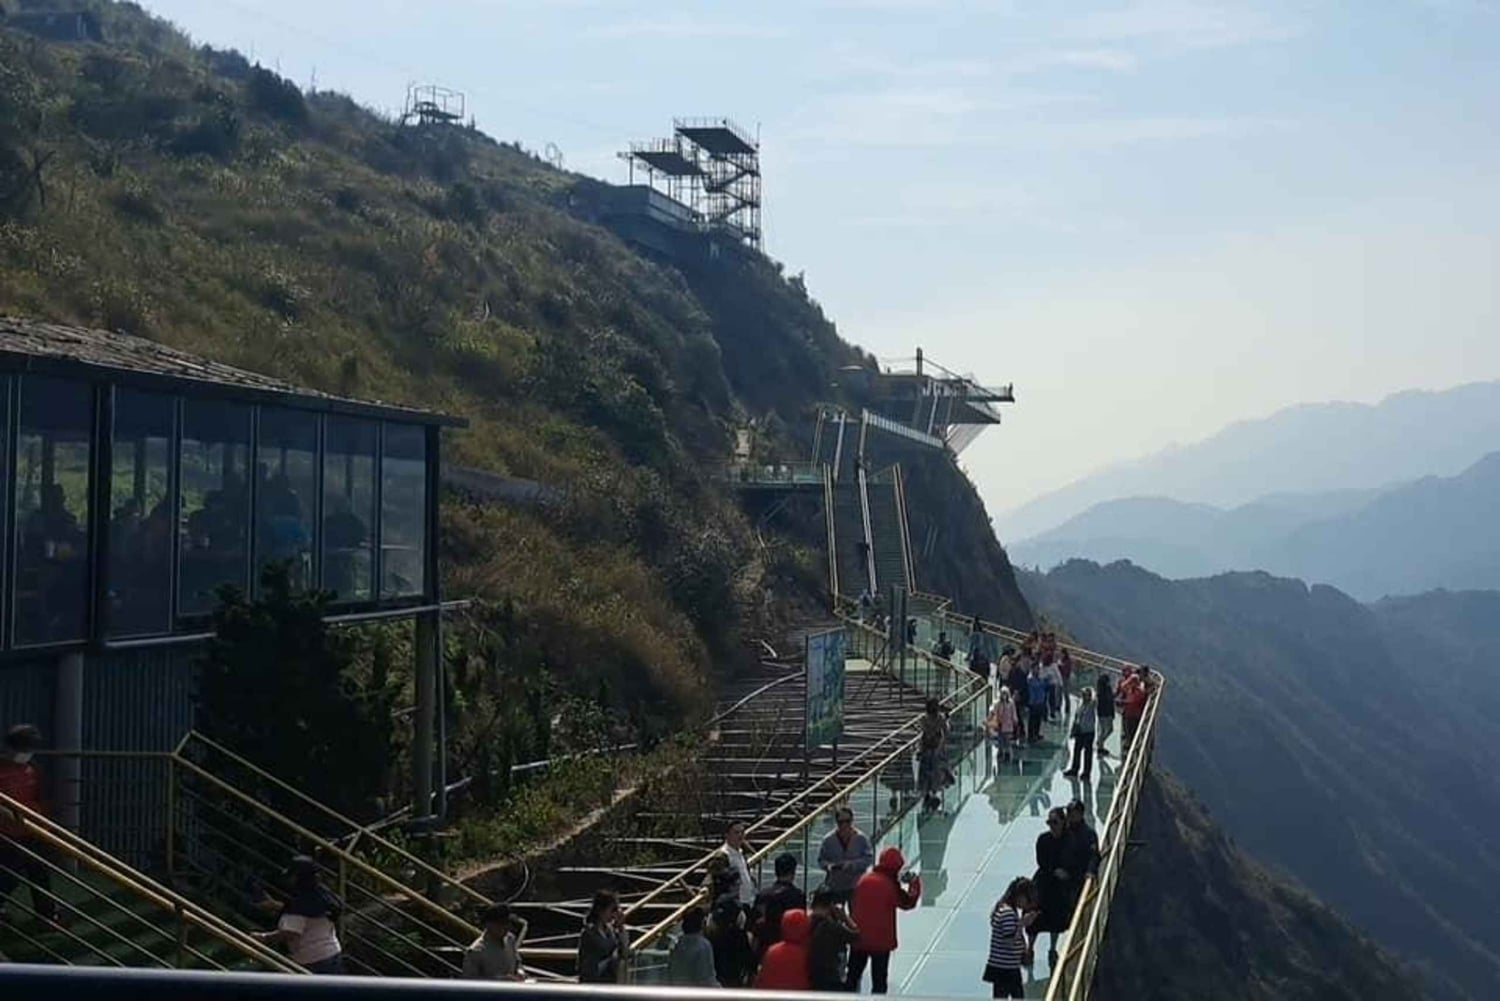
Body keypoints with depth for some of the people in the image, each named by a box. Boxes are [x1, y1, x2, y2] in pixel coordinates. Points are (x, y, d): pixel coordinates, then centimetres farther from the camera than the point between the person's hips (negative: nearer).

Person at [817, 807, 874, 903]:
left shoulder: (861, 838, -5)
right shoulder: (829, 840, -2)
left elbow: (869, 858, -7)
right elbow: (821, 860, 6)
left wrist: (851, 865, -20)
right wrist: (828, 866, -16)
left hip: (855, 885, -1)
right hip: (834, 887, 1)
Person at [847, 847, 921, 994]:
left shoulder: (863, 880, 2)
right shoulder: (890, 885, -14)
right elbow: (908, 902, -3)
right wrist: (915, 883, 1)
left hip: (858, 938, 4)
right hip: (881, 940, -4)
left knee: (852, 976, 15)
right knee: (879, 981, 6)